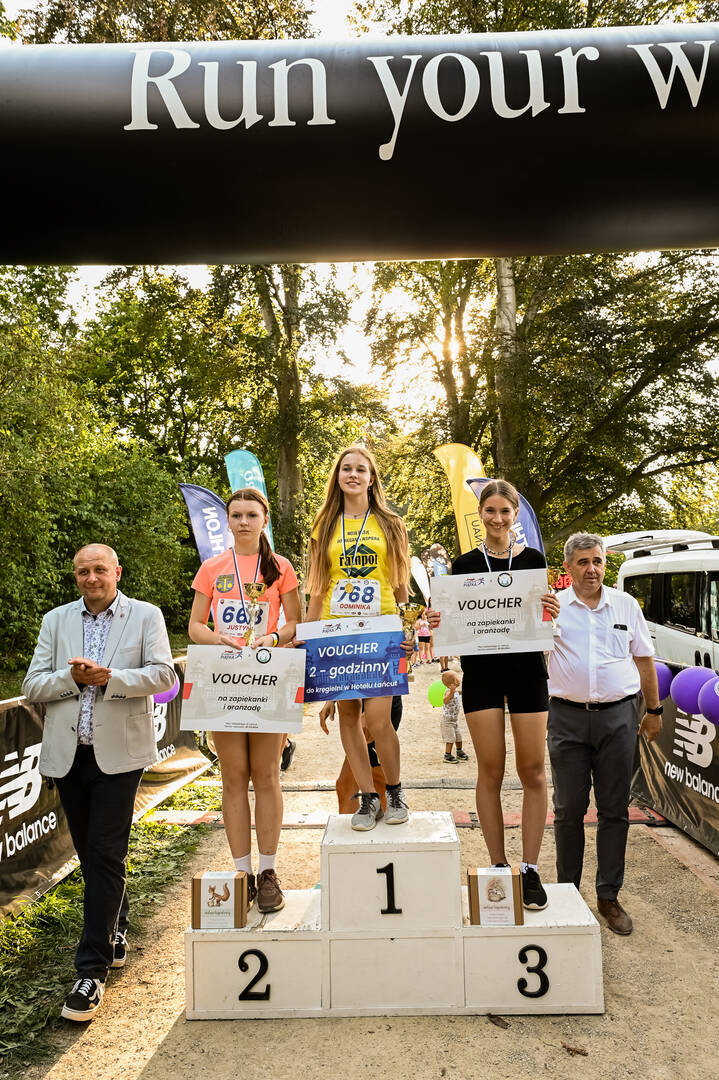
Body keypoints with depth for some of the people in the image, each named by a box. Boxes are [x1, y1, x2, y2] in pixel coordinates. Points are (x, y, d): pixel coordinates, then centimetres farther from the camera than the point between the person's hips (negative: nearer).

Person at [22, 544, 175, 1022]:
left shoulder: (146, 616, 1)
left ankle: (93, 969, 5)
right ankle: (117, 926, 38)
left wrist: (108, 678, -19)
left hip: (119, 754, -4)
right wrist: (72, 678, -13)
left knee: (105, 857, -4)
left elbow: (163, 675, -8)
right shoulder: (56, 620, 11)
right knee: (91, 855, 15)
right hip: (69, 755, 4)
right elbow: (32, 685, 5)